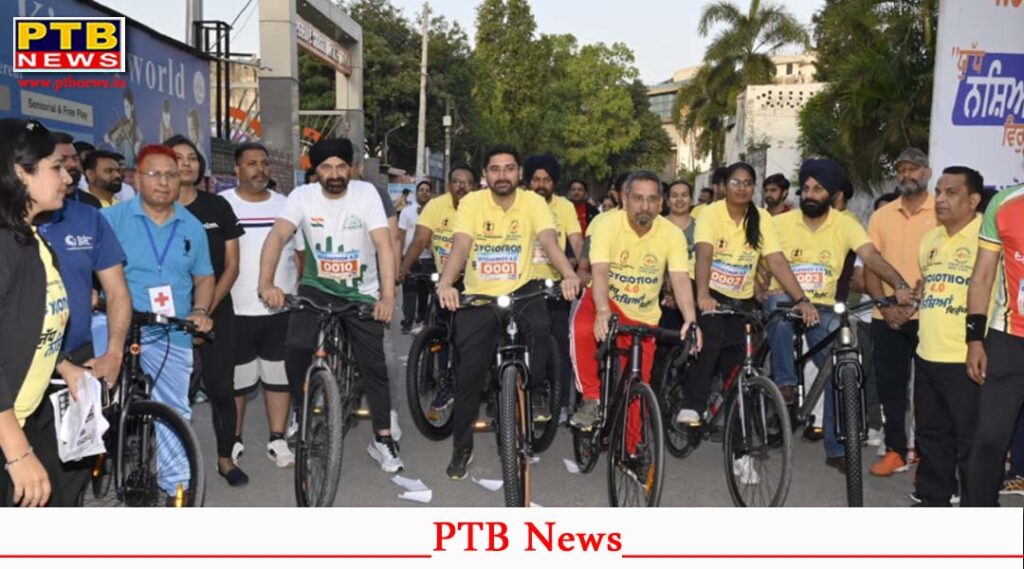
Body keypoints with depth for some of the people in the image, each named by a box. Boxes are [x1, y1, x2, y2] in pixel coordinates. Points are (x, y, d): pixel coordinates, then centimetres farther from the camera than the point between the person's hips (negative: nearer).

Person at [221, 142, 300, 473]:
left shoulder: (285, 205, 8)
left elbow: (300, 253, 12)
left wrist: (301, 294, 5)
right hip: (235, 309, -2)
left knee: (280, 375, 9)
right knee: (235, 378, 7)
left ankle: (277, 440, 20)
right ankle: (234, 440, 22)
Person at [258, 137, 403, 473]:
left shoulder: (366, 194, -12)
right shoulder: (302, 196, -10)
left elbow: (384, 245, -21)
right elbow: (278, 236, -23)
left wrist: (388, 296, -33)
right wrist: (266, 284, -40)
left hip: (362, 293, 0)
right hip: (317, 287, 1)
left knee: (373, 366, 0)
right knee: (296, 349, -19)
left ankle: (382, 440, 15)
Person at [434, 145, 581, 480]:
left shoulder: (533, 202, -6)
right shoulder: (471, 203, -7)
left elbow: (549, 242, -21)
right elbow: (460, 246, -20)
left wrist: (569, 276, -41)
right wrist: (445, 283, -40)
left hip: (520, 291, 0)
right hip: (478, 296, 0)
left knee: (540, 329, -29)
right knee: (469, 376, 0)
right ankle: (462, 448, 20)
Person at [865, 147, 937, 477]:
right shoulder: (881, 215, 9)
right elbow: (870, 266, 7)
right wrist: (885, 305, -7)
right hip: (886, 316, 3)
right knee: (889, 385, 7)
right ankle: (895, 451, 18)